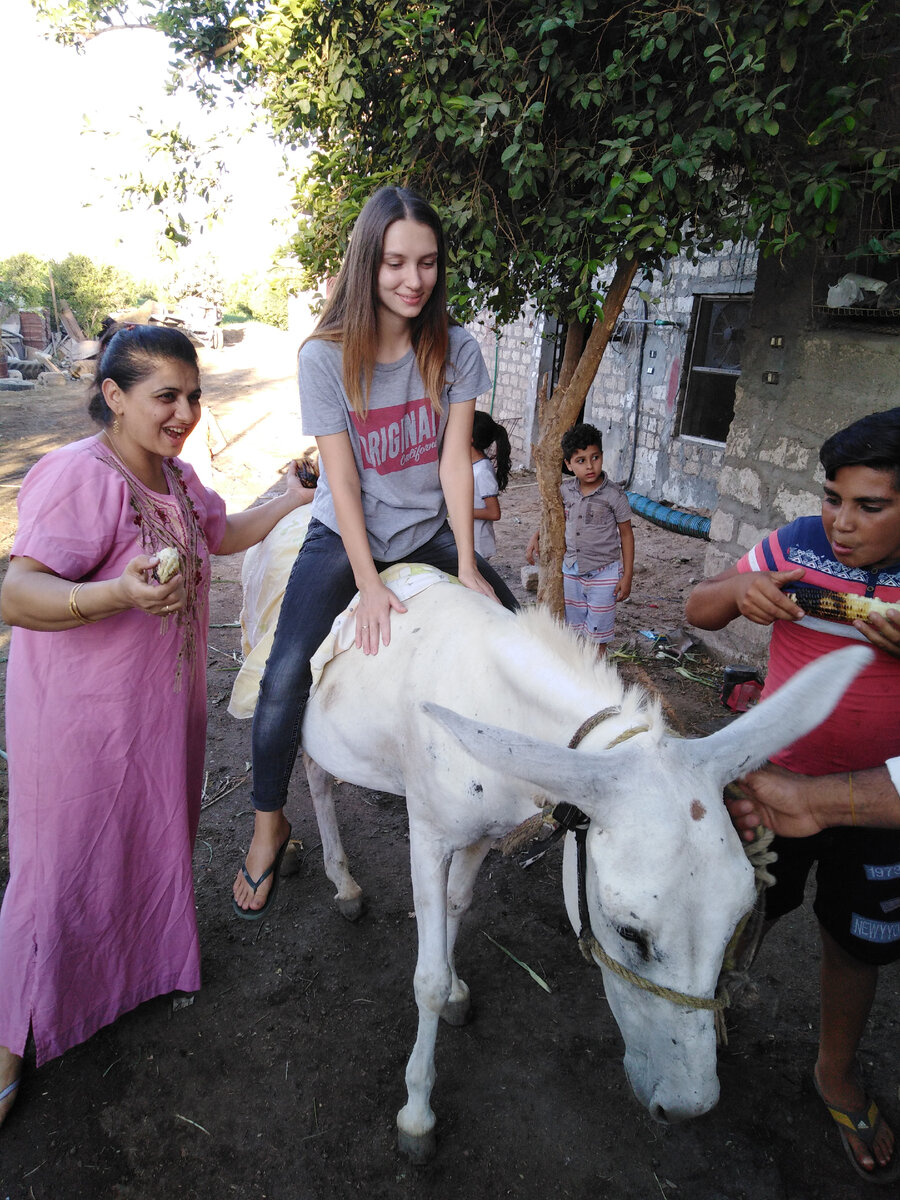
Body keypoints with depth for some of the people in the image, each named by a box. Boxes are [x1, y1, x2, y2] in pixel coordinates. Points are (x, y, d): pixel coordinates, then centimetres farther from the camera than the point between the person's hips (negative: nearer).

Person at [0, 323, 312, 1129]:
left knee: (153, 841, 24)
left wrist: (296, 497, 14)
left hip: (164, 704, 8)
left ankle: (141, 957, 52)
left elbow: (224, 535, 20)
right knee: (66, 871, 7)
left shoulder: (174, 473, 3)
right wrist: (118, 593, -50)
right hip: (80, 718, -8)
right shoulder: (81, 476, -25)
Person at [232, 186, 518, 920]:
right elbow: (343, 479, -16)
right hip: (345, 535, -3)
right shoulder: (325, 356, -14)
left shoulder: (456, 349, -6)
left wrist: (466, 565, -16)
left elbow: (455, 459, -9)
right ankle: (269, 827, 8)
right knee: (285, 677, -16)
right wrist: (369, 585, -20)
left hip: (430, 529, 3)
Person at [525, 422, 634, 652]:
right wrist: (536, 537, -2)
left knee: (597, 630, 6)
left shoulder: (613, 495, -14)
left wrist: (627, 576, -9)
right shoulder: (565, 490, -3)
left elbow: (626, 534, -7)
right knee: (573, 626, 17)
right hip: (571, 570, 5)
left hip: (603, 574, -4)